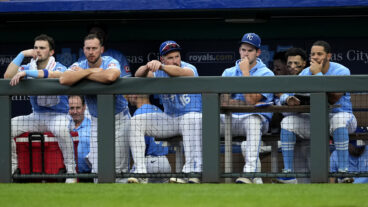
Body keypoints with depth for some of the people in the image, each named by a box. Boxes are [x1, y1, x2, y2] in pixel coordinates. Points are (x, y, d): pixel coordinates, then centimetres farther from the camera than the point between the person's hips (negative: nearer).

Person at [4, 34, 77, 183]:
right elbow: (8, 76, -10)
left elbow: (54, 75, -35)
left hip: (58, 115, -5)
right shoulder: (29, 67, 5)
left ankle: (71, 170, -26)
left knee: (61, 129, -39)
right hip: (36, 116, 5)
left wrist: (26, 72, -42)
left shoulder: (59, 67, -9)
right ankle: (12, 164, 1)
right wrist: (22, 55, -12)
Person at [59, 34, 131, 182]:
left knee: (119, 168, -5)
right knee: (97, 168, -2)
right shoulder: (79, 66, -2)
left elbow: (110, 76, -37)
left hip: (119, 119, -3)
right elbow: (64, 80, -23)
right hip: (97, 122, 3)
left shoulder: (111, 63, -11)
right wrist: (92, 70, -21)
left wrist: (84, 74, -22)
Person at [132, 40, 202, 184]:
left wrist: (161, 66, -58)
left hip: (192, 115, -5)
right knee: (135, 122, -12)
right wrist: (147, 67, -45)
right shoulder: (158, 73, -1)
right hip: (169, 119, 5)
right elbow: (138, 75, -20)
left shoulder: (190, 69, -13)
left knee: (192, 119, -41)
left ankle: (191, 172, -46)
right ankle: (141, 172, -19)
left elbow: (181, 73, -38)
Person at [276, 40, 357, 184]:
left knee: (338, 119, -40)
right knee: (287, 122, -18)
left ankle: (343, 171, -37)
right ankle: (288, 173, -18)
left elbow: (333, 99, -26)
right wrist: (289, 99, -25)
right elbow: (283, 96, 0)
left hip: (339, 114, -5)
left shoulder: (341, 71, -10)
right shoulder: (305, 73, 4)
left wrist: (318, 74, -21)